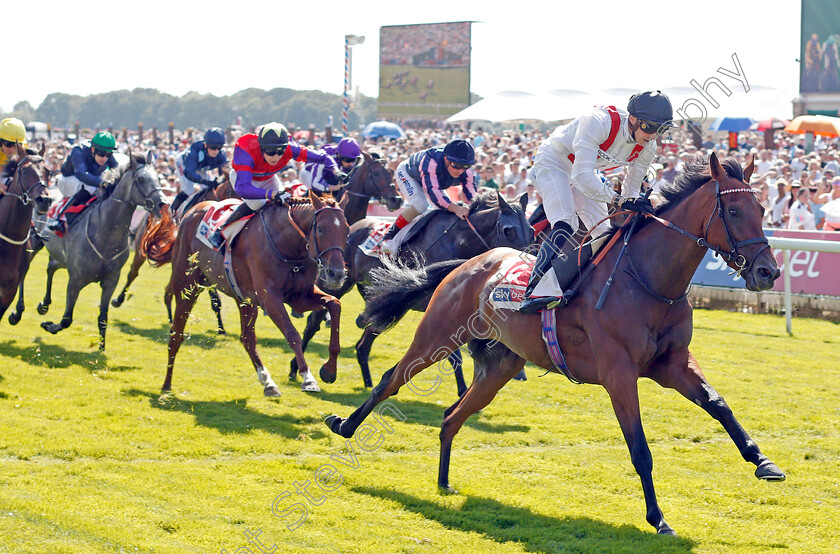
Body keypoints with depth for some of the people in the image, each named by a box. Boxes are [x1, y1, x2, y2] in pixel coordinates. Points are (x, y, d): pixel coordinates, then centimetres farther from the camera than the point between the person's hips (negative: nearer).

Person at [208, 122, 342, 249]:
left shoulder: (290, 149, -33)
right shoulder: (247, 152, -45)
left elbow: (321, 157, -24)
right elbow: (241, 188, -55)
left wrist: (335, 171, -44)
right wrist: (272, 194, -67)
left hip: (268, 178, 4)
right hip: (242, 176, -4)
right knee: (257, 203, -30)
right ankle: (220, 233, -16)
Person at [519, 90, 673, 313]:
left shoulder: (647, 148, -14)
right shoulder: (598, 122, -37)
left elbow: (631, 190, 0)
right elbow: (582, 176, -42)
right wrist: (618, 200, -47)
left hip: (584, 172, 8)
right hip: (553, 161, -8)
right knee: (564, 227, -27)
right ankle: (533, 293, -32)